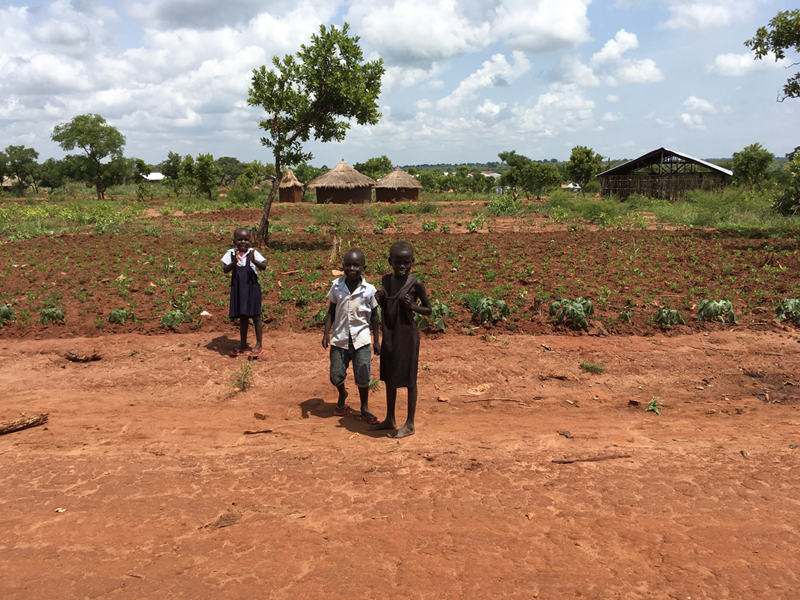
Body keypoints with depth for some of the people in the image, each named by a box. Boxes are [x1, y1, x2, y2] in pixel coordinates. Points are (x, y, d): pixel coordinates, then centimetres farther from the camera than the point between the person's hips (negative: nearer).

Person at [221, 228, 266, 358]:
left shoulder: (253, 253, -5)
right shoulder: (231, 254, -1)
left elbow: (264, 266, -15)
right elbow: (225, 270, -11)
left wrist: (254, 261, -35)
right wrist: (235, 262, -28)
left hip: (252, 288, -2)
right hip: (238, 289, 3)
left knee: (255, 316, 3)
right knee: (242, 316, 14)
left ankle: (259, 345, 12)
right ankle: (242, 344, 27)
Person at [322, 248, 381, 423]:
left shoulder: (369, 289, -6)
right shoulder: (337, 286, -2)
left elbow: (374, 315, 3)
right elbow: (332, 310, 7)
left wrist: (376, 341, 4)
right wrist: (326, 332, -2)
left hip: (360, 339, -2)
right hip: (339, 338, 2)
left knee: (363, 376, 0)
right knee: (336, 375, 7)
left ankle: (364, 408, 23)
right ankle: (342, 395, 41)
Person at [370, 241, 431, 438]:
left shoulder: (416, 284, -11)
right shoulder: (386, 280, 3)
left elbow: (428, 310, -3)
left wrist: (412, 306, -21)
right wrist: (379, 299, -6)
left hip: (407, 336, -6)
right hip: (389, 335, 6)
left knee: (409, 379, 4)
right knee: (389, 377, 16)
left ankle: (410, 424, 15)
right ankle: (390, 419, 31)